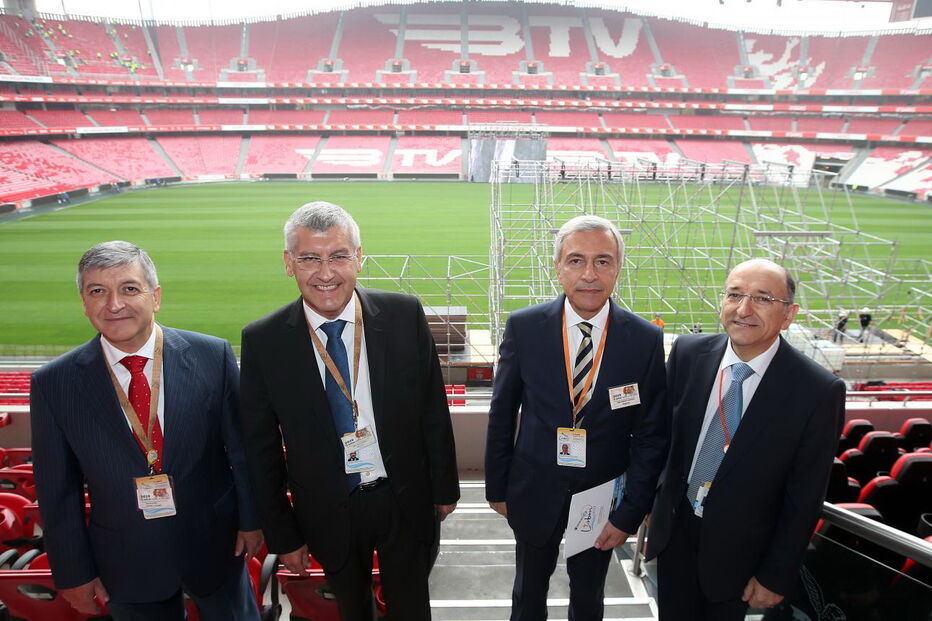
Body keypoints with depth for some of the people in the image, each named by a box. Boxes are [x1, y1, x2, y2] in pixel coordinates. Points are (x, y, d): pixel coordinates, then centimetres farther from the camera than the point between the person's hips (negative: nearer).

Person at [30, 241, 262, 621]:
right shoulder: (53, 384, -11)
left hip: (215, 546, 0)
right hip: (126, 565, 0)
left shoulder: (213, 356, -13)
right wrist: (73, 573, 1)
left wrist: (251, 518, 1)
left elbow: (241, 447, -4)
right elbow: (58, 490, -4)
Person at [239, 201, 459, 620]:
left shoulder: (404, 315, -13)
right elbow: (261, 447, -6)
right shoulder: (262, 341, -13)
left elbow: (433, 409, -4)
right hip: (329, 514, 0)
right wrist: (282, 535, -1)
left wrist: (444, 487, 2)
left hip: (406, 500, 0)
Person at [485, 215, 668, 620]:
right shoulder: (524, 327, -13)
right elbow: (502, 414, -4)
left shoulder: (646, 340, -13)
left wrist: (629, 514, -7)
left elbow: (651, 435, -7)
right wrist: (497, 487, 2)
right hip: (535, 492, 0)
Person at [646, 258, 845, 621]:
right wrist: (647, 498, 7)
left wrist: (776, 576, -7)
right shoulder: (687, 353, -11)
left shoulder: (819, 392, -20)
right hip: (675, 527, 3)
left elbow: (804, 500, -13)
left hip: (739, 547, -3)